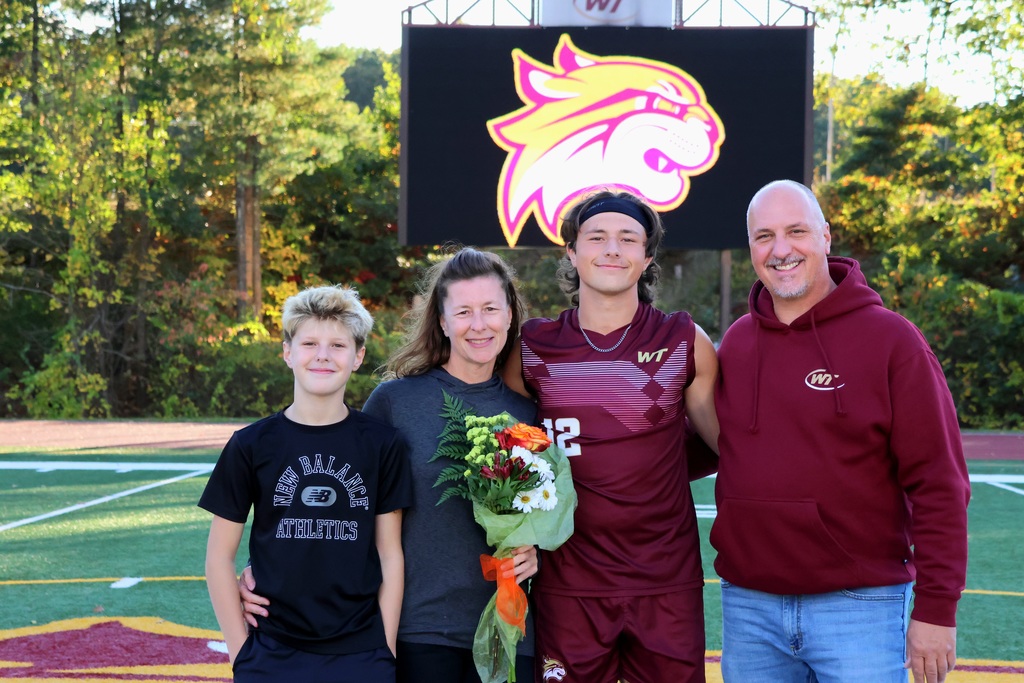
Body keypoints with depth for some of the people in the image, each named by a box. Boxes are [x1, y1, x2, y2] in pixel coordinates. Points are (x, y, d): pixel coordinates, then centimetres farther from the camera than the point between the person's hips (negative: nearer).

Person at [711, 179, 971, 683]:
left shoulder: (890, 339, -6)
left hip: (859, 604, -4)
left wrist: (936, 608, -11)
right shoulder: (735, 343, 8)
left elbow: (938, 485, -8)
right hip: (749, 606, 4)